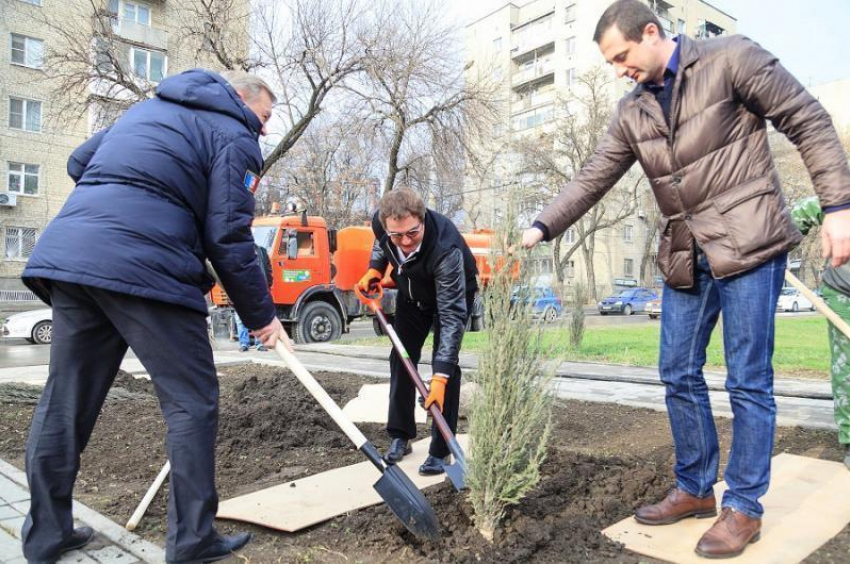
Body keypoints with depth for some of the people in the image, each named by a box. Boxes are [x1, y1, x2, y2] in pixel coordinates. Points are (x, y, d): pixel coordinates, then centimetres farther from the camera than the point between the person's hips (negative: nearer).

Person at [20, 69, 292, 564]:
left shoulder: (149, 108, 27)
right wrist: (262, 315, 1)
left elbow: (79, 162, 32)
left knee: (65, 401, 14)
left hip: (68, 253, 8)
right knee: (192, 402, 2)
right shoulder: (234, 137, 3)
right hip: (146, 269, -8)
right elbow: (228, 238, -5)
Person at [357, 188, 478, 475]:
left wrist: (440, 376, -47)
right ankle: (400, 436, 20)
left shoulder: (445, 248, -44)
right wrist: (374, 269, -14)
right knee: (400, 359, 4)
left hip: (454, 293, -5)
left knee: (445, 363, -14)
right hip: (411, 293, 5)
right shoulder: (380, 222, -28)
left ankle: (441, 451, -3)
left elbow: (452, 314, -44)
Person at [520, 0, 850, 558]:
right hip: (686, 256, 6)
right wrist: (542, 227, -2)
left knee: (748, 381, 0)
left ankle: (745, 507, 15)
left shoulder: (731, 58, -4)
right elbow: (592, 178, 9)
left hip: (747, 243, -6)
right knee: (679, 375, 8)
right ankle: (695, 489, 25)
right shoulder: (632, 111, 11)